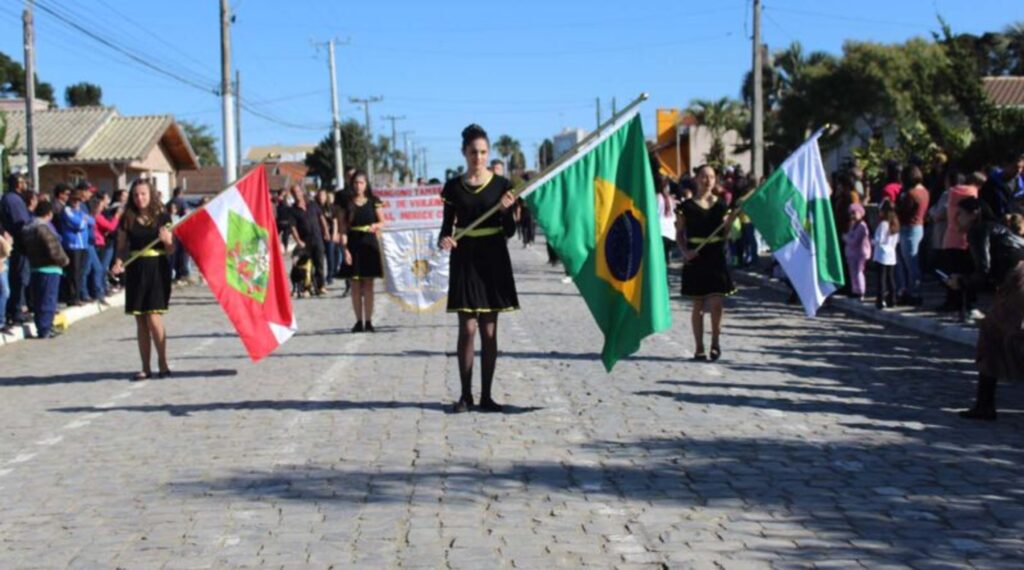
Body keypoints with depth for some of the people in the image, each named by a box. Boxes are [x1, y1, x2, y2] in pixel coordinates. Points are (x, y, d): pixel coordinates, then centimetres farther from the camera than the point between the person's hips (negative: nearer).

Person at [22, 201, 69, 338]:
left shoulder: (28, 228, 11)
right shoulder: (44, 228, -18)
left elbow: (26, 250, 16)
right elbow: (54, 249, -20)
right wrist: (64, 260, -5)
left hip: (35, 267, 9)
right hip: (49, 269, -9)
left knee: (38, 300, 12)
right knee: (48, 300, -4)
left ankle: (41, 328, 18)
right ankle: (45, 329, -3)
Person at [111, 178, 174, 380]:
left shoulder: (162, 217, 1)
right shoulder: (127, 219, 7)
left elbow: (171, 249, 1)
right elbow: (122, 247, 10)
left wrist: (166, 239, -20)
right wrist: (119, 263, -9)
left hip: (157, 269, -3)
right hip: (135, 271, 3)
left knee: (153, 318, -10)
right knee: (141, 322, 6)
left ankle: (163, 363, 5)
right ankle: (146, 368, 13)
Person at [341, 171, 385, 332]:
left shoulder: (373, 202, 5)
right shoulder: (347, 203, 3)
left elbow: (382, 222, 9)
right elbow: (344, 227, 0)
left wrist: (375, 226, -14)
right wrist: (344, 248, -9)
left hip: (369, 243, 0)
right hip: (353, 244, 0)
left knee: (368, 284, 1)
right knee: (355, 284, 2)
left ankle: (368, 321, 4)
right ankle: (359, 321, 8)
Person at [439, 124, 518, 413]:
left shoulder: (501, 185, 1)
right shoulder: (454, 186, 3)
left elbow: (510, 231, 1)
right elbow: (447, 225, 7)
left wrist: (506, 210, -18)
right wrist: (444, 240, -15)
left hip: (493, 259, 0)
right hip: (464, 259, 0)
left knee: (489, 330, 4)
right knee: (467, 328, -2)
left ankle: (486, 395, 11)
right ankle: (466, 395, 6)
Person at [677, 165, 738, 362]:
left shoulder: (721, 204, 7)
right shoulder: (687, 206, 0)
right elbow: (679, 233, 2)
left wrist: (732, 216, -8)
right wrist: (685, 251, -13)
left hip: (716, 257, 1)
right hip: (696, 258, -1)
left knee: (716, 303, -6)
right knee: (698, 305, 4)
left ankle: (715, 341, 13)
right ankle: (699, 348, 12)